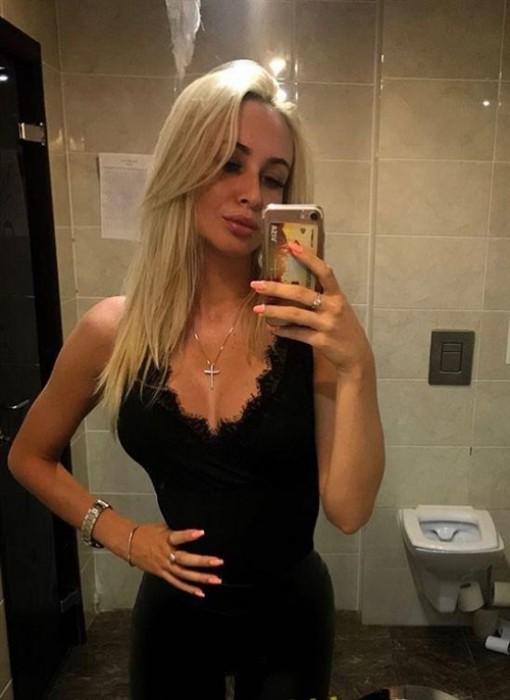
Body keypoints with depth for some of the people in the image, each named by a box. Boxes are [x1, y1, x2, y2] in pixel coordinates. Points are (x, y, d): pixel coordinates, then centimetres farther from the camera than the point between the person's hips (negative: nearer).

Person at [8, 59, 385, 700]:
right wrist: (122, 537, -7)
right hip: (172, 611, 1)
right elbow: (29, 457, 2)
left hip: (290, 611, 0)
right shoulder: (114, 330, -14)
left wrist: (356, 368, -34)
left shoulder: (309, 324, -18)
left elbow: (348, 512, -22)